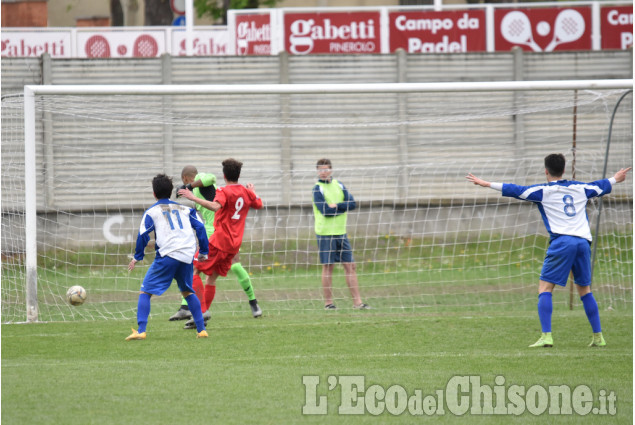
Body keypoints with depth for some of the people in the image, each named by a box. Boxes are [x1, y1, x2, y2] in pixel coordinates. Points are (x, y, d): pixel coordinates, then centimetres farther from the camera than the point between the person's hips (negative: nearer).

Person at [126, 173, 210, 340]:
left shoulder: (151, 212, 10)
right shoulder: (185, 209, 20)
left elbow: (143, 235, 2)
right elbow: (200, 227, 12)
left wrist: (137, 257, 11)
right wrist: (203, 251, 17)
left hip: (167, 256, -4)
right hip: (188, 256, 4)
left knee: (145, 291, 2)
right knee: (187, 292, 23)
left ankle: (140, 331, -13)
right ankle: (201, 330, 17)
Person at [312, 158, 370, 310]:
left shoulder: (338, 185, 10)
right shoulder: (318, 188, -6)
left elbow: (352, 203, 0)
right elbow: (325, 210, -18)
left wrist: (336, 206, -14)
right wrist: (344, 208, -9)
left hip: (341, 231, 5)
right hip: (326, 233, -5)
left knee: (350, 266, 3)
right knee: (328, 267, -2)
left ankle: (357, 301, 5)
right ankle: (328, 302, 4)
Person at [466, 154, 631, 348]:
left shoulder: (543, 191, 7)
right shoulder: (580, 188, 21)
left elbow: (517, 191, 3)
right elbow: (601, 187, 39)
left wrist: (487, 184, 9)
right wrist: (616, 179, 60)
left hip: (561, 242, -5)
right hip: (583, 241, 5)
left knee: (545, 288, -3)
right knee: (584, 290, 17)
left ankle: (546, 336, -18)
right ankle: (598, 337, 16)